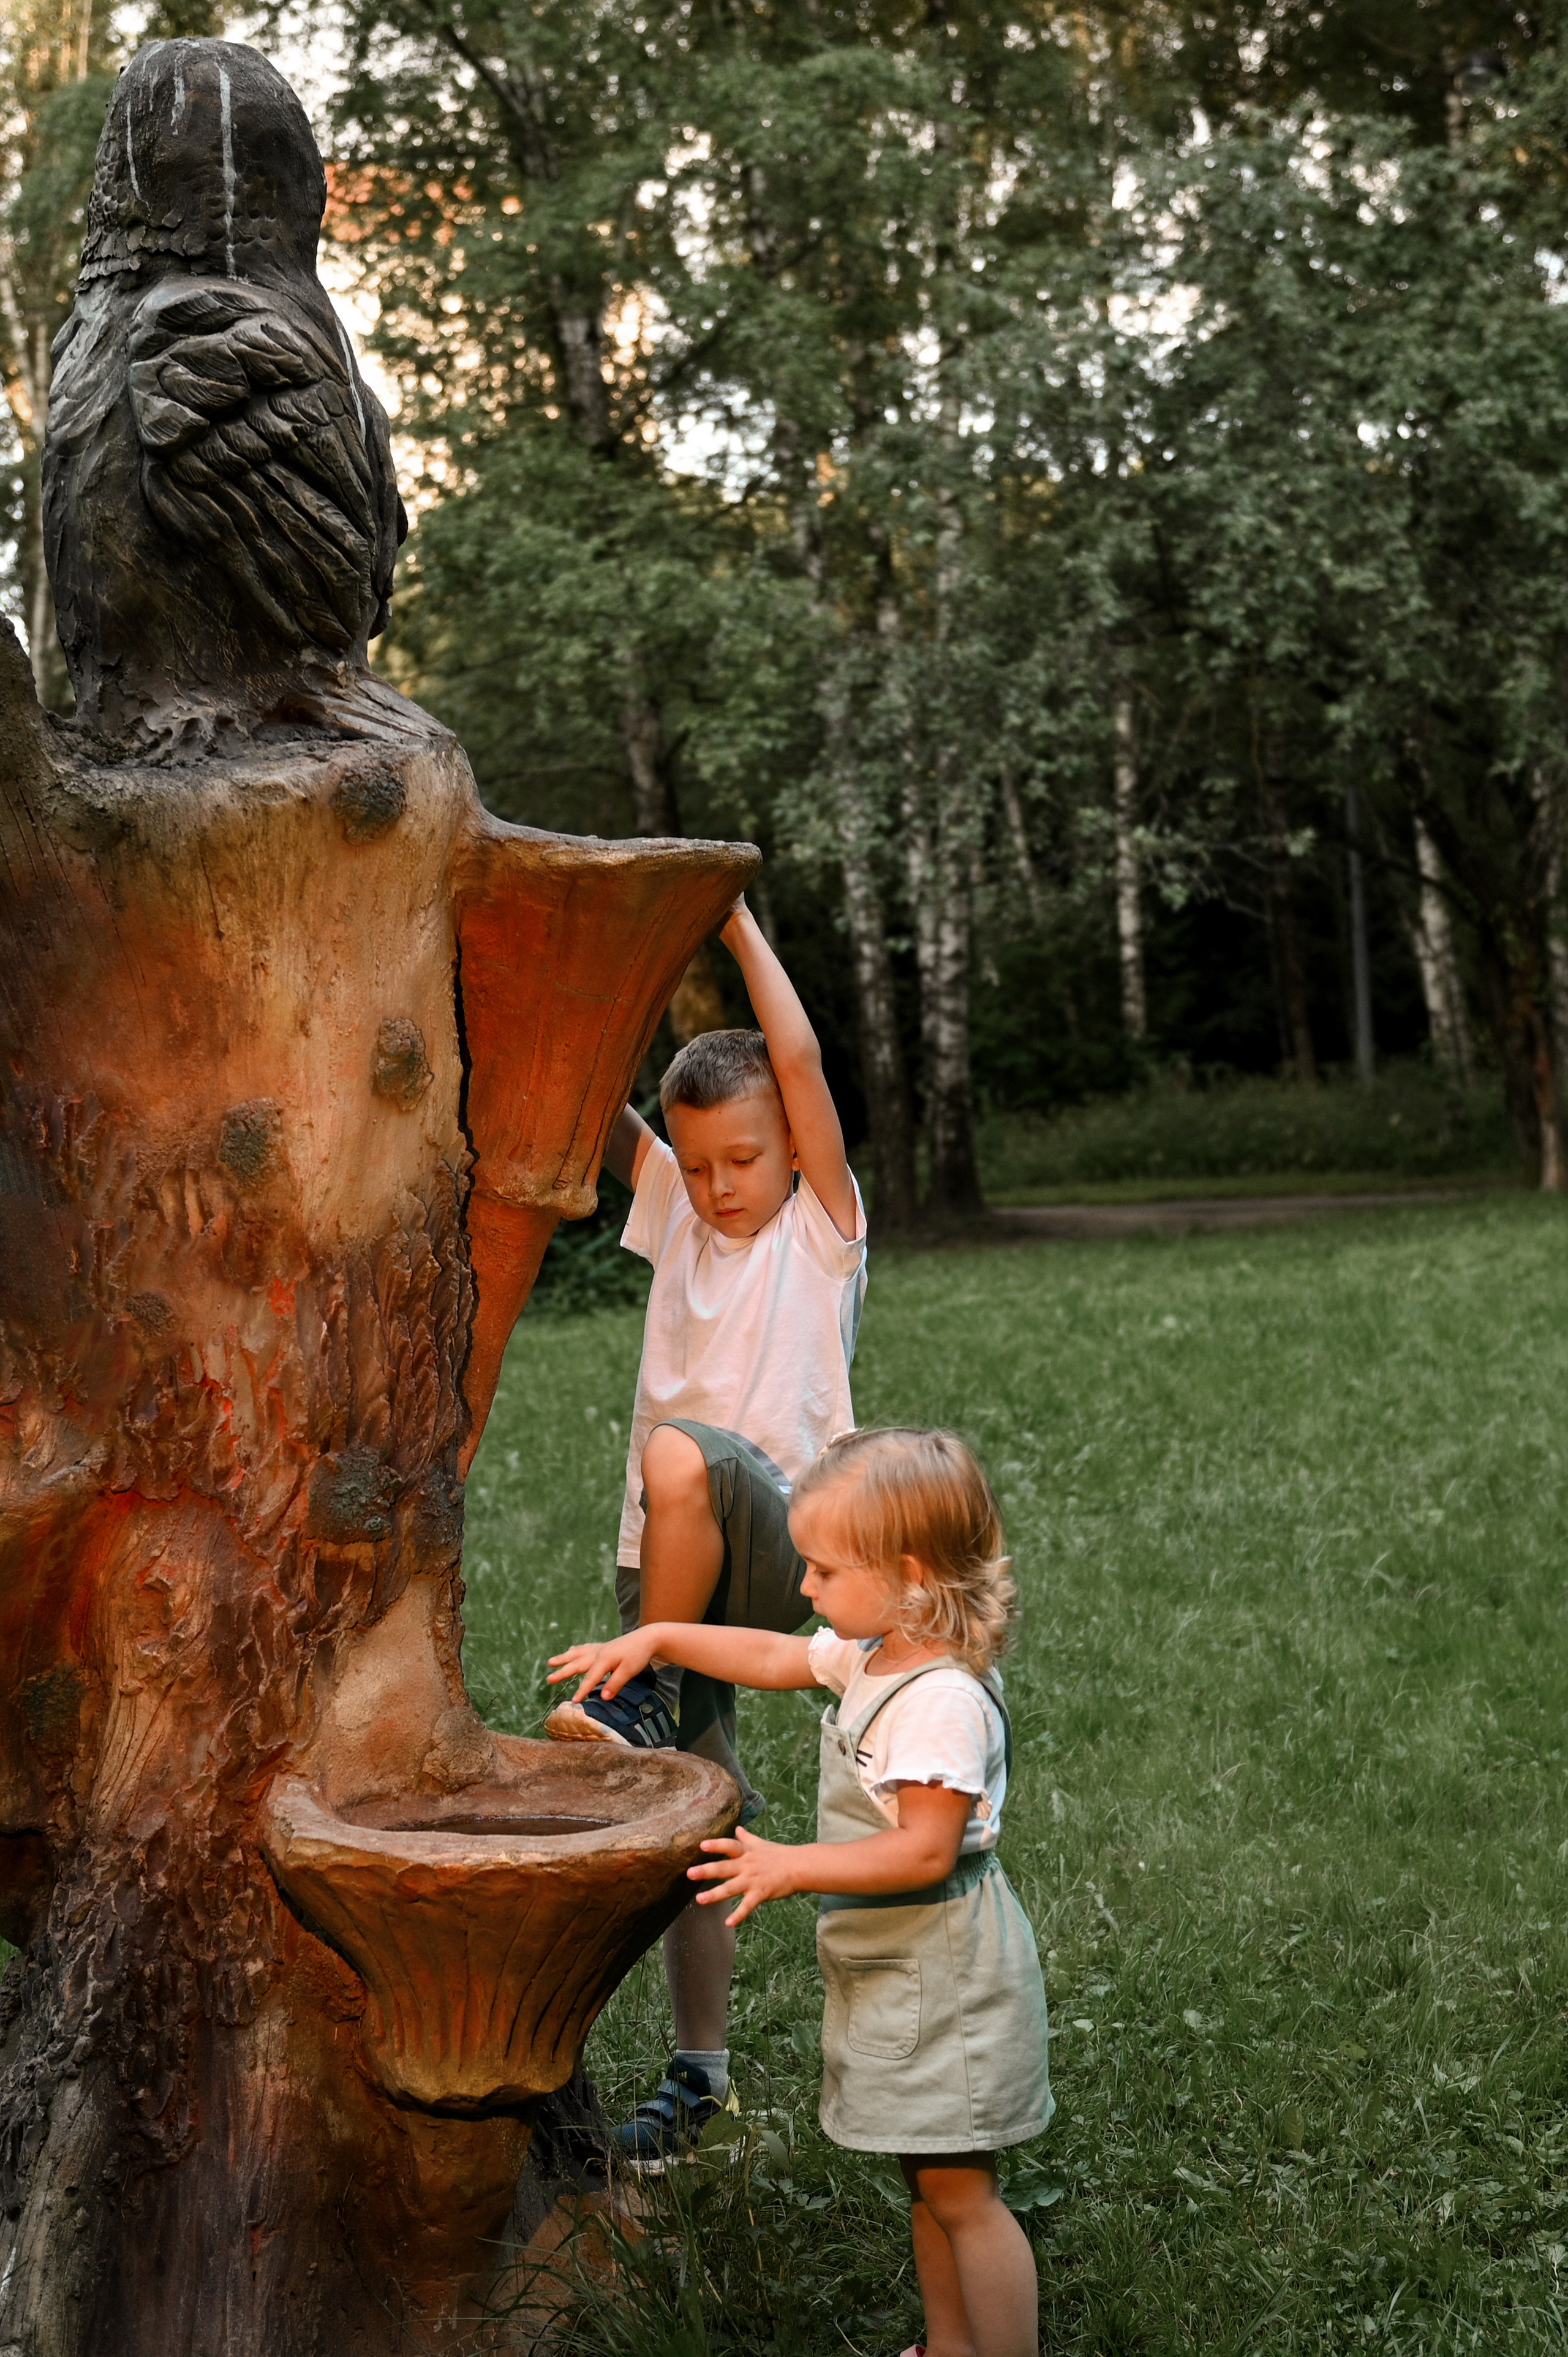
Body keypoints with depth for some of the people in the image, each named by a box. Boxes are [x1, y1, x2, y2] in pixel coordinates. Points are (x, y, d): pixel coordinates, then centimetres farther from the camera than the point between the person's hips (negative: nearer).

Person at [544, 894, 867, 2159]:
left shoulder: (823, 1228, 0)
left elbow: (800, 1061, -11)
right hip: (671, 1562, 5)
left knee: (684, 1455, -36)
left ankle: (640, 1691, -20)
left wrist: (739, 924, -8)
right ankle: (701, 2068, 19)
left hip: (782, 1548, -5)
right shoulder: (675, 1215, 13)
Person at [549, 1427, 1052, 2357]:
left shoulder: (943, 1700, -26)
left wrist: (794, 1866, -26)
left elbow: (926, 1851, -28)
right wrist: (656, 1639, 13)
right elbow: (773, 1657, 19)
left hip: (945, 1970, -10)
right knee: (930, 2180, 19)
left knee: (960, 2190, -3)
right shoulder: (874, 1654, 3)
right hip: (895, 1964, 10)